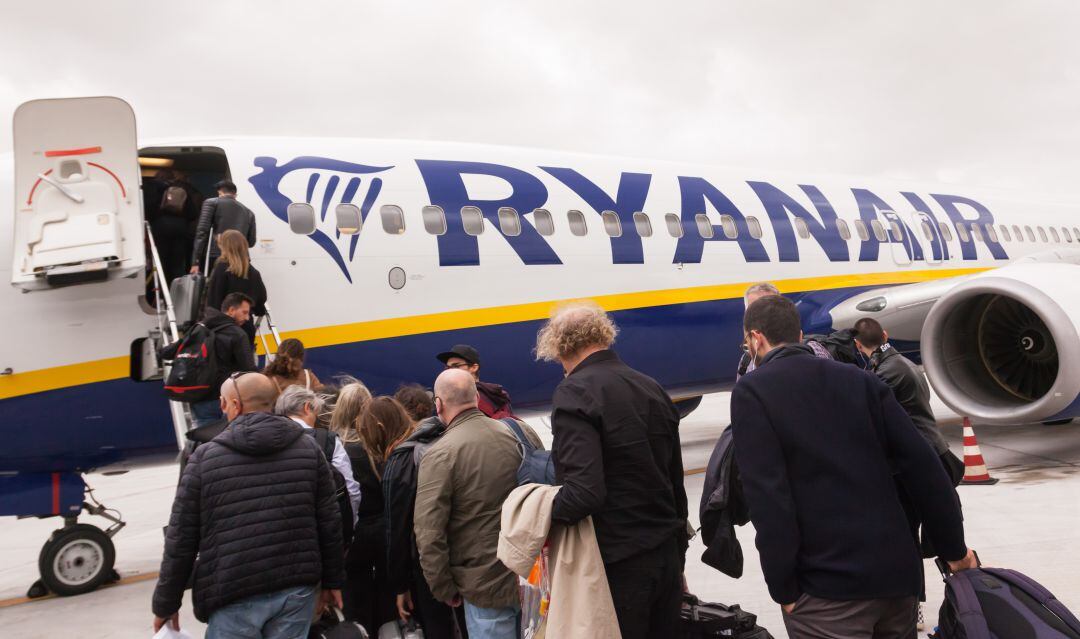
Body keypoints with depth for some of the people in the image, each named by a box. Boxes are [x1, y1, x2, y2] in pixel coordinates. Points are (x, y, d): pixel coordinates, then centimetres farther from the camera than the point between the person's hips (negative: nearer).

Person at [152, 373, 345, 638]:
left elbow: (181, 539, -1)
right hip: (297, 588, 3)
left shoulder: (205, 458, -4)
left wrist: (166, 602, 10)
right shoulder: (308, 448, 4)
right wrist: (333, 580, 16)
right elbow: (329, 522, 5)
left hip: (235, 595, -2)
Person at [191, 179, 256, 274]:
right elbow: (251, 241, 20)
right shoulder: (248, 212, 19)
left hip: (215, 258, -3)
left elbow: (202, 231, -2)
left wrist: (196, 261, -5)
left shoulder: (211, 203, 9)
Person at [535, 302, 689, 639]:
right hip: (667, 556, 7)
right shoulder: (652, 388, 9)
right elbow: (676, 483, 14)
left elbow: (584, 491, -26)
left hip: (619, 565, -7)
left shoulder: (574, 393, -14)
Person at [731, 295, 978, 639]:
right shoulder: (859, 379, 9)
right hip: (897, 570, 6)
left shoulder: (752, 391, -5)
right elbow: (921, 466, 4)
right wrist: (954, 549, 12)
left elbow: (767, 497, -14)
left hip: (827, 588, -6)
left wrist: (782, 589, -8)